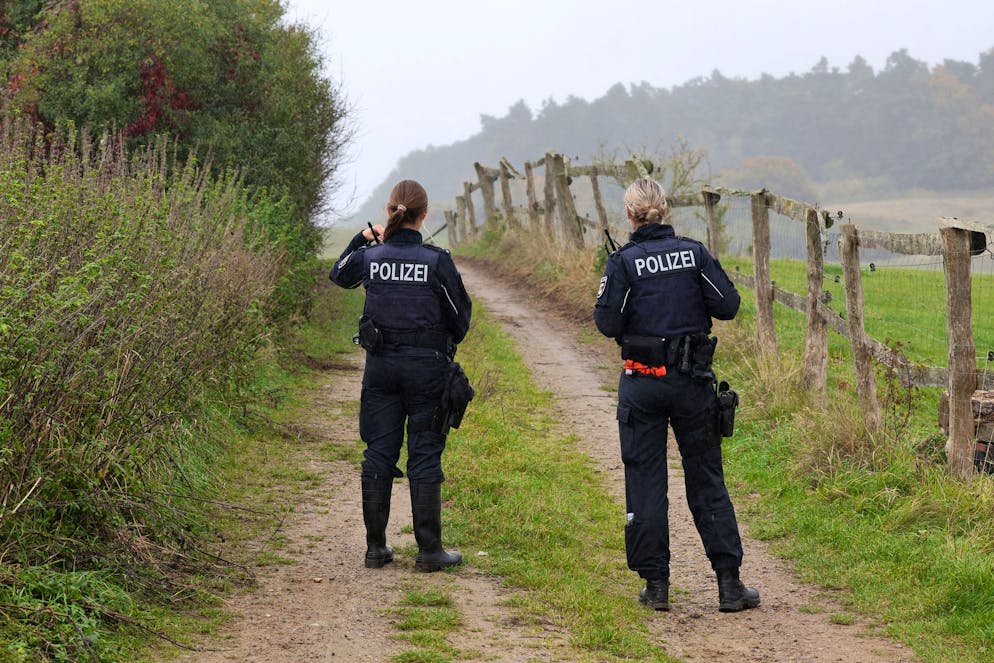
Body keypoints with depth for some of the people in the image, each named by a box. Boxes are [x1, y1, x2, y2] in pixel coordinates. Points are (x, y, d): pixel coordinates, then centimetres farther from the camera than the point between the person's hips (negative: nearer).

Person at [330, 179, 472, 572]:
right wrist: (447, 346, 18)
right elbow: (460, 314, -1)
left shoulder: (370, 256, -4)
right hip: (426, 366, -3)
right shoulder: (436, 260, -12)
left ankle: (376, 547, 14)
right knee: (424, 456, 3)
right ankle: (429, 551, 5)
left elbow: (339, 274, 20)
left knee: (378, 453, 10)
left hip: (381, 365, 3)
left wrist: (362, 239, 28)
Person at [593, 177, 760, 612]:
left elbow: (608, 325, -11)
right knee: (707, 479, 9)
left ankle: (656, 584, 9)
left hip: (642, 383, -2)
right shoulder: (693, 253, -2)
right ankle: (729, 581, 7)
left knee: (645, 481, 7)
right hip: (692, 380, 2)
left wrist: (607, 296, 9)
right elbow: (728, 306, -2)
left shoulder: (624, 262, -8)